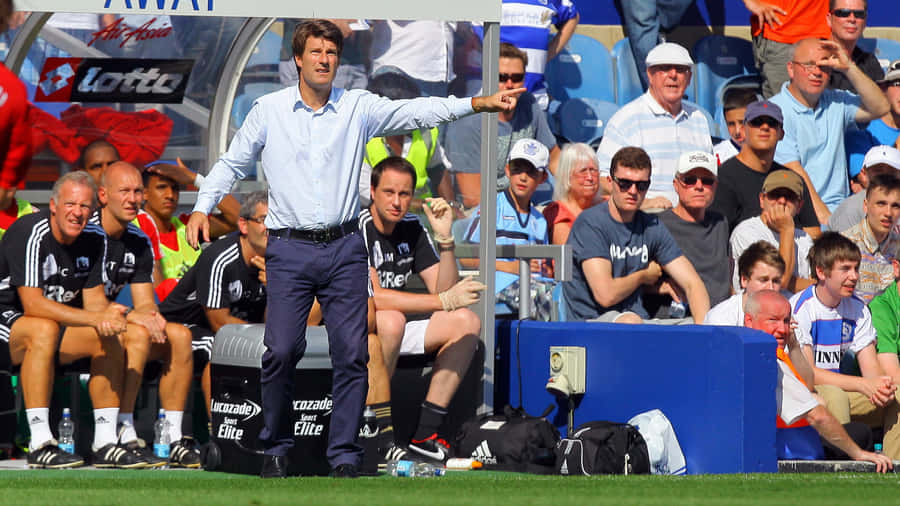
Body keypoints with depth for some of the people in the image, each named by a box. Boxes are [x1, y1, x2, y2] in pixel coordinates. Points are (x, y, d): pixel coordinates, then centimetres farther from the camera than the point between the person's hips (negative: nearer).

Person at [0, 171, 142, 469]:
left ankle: (105, 444, -10)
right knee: (44, 329, -38)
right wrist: (94, 317, -33)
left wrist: (107, 316, -24)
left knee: (112, 337, -12)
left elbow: (94, 298, 2)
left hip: (58, 325, 8)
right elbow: (32, 304, -28)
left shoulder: (94, 240, 1)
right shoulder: (30, 233, -22)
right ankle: (39, 445, -39)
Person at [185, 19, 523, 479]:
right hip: (289, 250, -1)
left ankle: (344, 455, 6)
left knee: (352, 353, -3)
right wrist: (202, 207, 1)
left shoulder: (358, 108, 4)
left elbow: (416, 112, -6)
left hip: (343, 249, 1)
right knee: (282, 351, -8)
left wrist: (478, 103, -19)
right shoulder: (268, 110, 4)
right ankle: (275, 446, 12)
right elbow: (233, 162, 14)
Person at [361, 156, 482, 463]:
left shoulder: (411, 230, 6)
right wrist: (444, 301, -30)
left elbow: (443, 291, 2)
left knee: (467, 322, -3)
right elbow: (372, 297, -28)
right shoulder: (359, 229, -18)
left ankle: (426, 432, -10)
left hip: (393, 334, 8)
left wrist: (444, 238, -13)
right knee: (391, 321, -37)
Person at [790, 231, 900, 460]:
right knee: (833, 395, -37)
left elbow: (871, 368, 2)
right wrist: (863, 385, -28)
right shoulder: (799, 308, -14)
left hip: (843, 392, 6)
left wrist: (882, 386, -24)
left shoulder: (858, 310, 7)